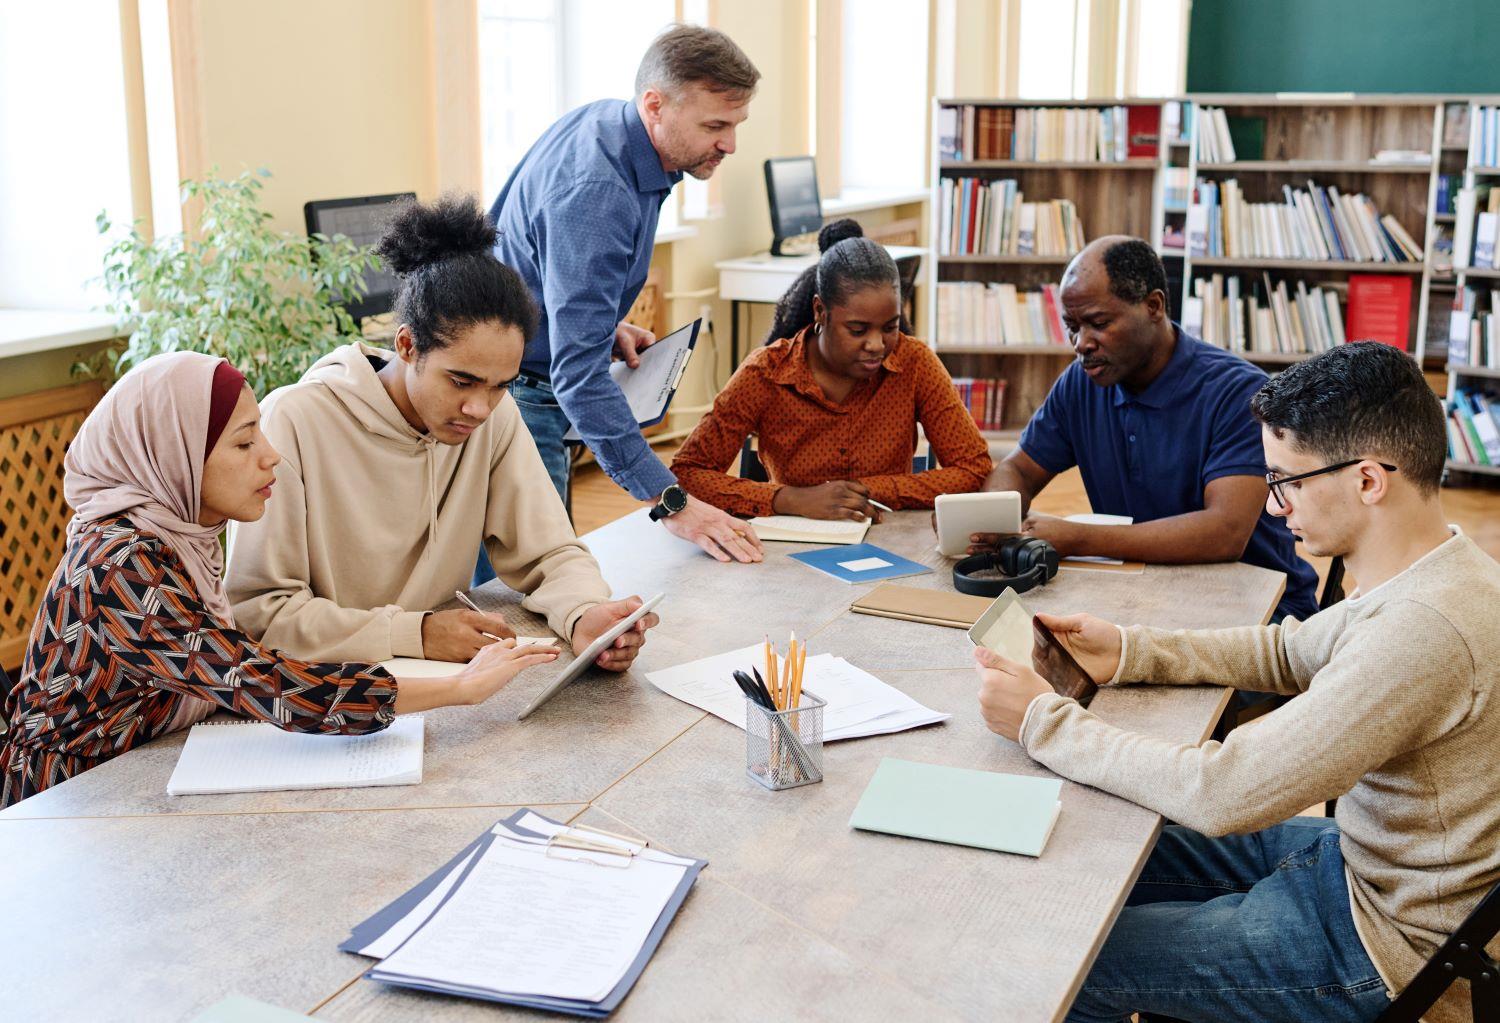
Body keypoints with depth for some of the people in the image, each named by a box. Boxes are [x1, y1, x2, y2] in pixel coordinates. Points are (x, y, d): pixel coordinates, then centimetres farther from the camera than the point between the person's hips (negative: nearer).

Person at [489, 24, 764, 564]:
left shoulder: (606, 118, 1)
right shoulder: (594, 194, -30)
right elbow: (580, 373, -35)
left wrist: (607, 323, 6)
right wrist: (670, 501, -37)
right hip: (514, 394, -10)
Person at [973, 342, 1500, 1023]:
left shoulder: (1423, 630, -33)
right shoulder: (1437, 571, -1)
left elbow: (1224, 794, -32)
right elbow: (1289, 651, 15)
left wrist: (1043, 722, -21)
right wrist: (1130, 652, 0)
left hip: (1385, 943, -9)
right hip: (1364, 857, 9)